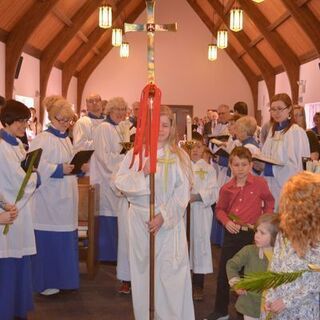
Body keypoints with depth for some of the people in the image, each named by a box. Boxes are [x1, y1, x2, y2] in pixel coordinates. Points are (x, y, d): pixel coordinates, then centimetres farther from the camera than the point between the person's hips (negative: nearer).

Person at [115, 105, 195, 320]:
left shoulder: (179, 156, 0)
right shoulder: (135, 154, 3)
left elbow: (183, 192, -6)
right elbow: (120, 182, -2)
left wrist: (163, 216, -14)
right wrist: (142, 173, -18)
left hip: (170, 222, -1)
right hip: (140, 221, 2)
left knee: (170, 272, -3)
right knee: (143, 270, 10)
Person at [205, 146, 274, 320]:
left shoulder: (260, 183, -7)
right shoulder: (226, 188, 0)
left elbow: (269, 202, 9)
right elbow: (220, 209, 12)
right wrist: (226, 221, -7)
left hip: (252, 235, -3)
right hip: (232, 234, 3)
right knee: (223, 273, 8)